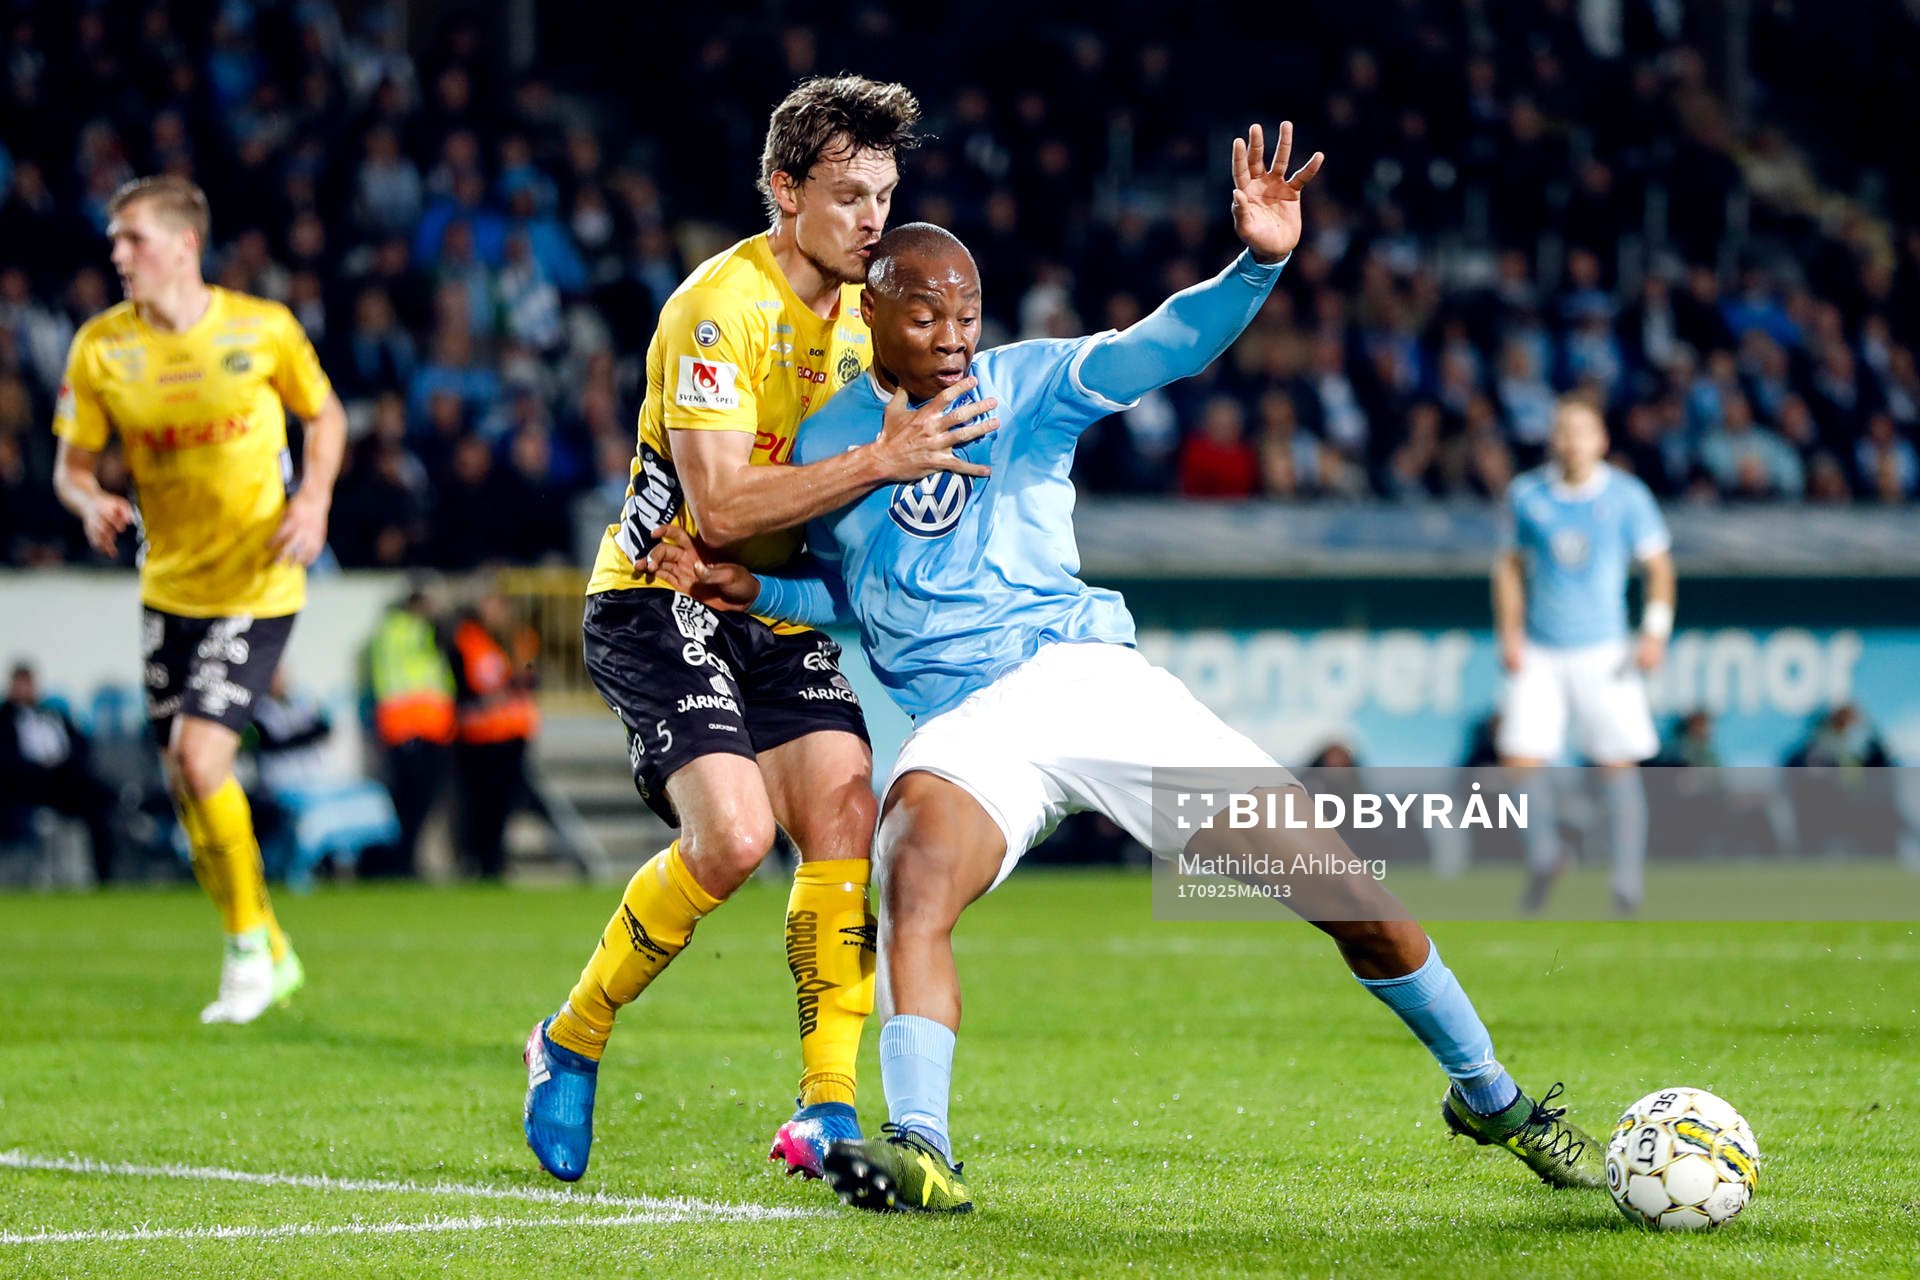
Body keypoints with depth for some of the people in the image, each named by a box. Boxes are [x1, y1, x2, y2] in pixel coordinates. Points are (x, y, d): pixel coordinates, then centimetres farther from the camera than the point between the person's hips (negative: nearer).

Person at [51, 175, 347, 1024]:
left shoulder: (262, 329, -10)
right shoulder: (100, 348, -4)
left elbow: (325, 414, 6)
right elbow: (72, 465, 3)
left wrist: (314, 498, -10)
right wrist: (91, 504, -20)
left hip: (256, 583, -4)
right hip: (168, 586, 4)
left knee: (198, 753, -18)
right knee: (183, 779, 8)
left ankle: (251, 945, 2)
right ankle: (269, 955, 27)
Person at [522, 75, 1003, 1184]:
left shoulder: (857, 311, 8)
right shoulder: (720, 306, -19)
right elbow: (722, 507, -27)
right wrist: (879, 461, -31)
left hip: (777, 610, 7)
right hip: (659, 597, -7)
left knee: (845, 815, -13)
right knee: (734, 834, -23)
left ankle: (828, 1111, -11)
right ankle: (571, 1044, -2)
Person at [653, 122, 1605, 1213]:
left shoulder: (1030, 383, 4)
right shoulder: (826, 445, 8)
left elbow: (1167, 347, -12)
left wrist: (1260, 263, -31)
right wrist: (747, 587, 4)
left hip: (1095, 670, 0)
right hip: (969, 722, 0)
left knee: (1347, 889, -3)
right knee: (914, 874, -37)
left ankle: (1488, 1096, 18)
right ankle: (920, 1152, -43)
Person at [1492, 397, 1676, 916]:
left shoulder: (1627, 496, -1)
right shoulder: (1526, 495, 2)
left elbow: (1659, 565, 6)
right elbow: (1509, 566, 11)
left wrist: (1655, 631, -5)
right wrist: (1509, 635, 2)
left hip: (1603, 653, -1)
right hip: (1538, 653, 1)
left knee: (1618, 763, -3)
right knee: (1521, 759, -9)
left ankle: (1628, 883, 7)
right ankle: (1544, 858, 15)